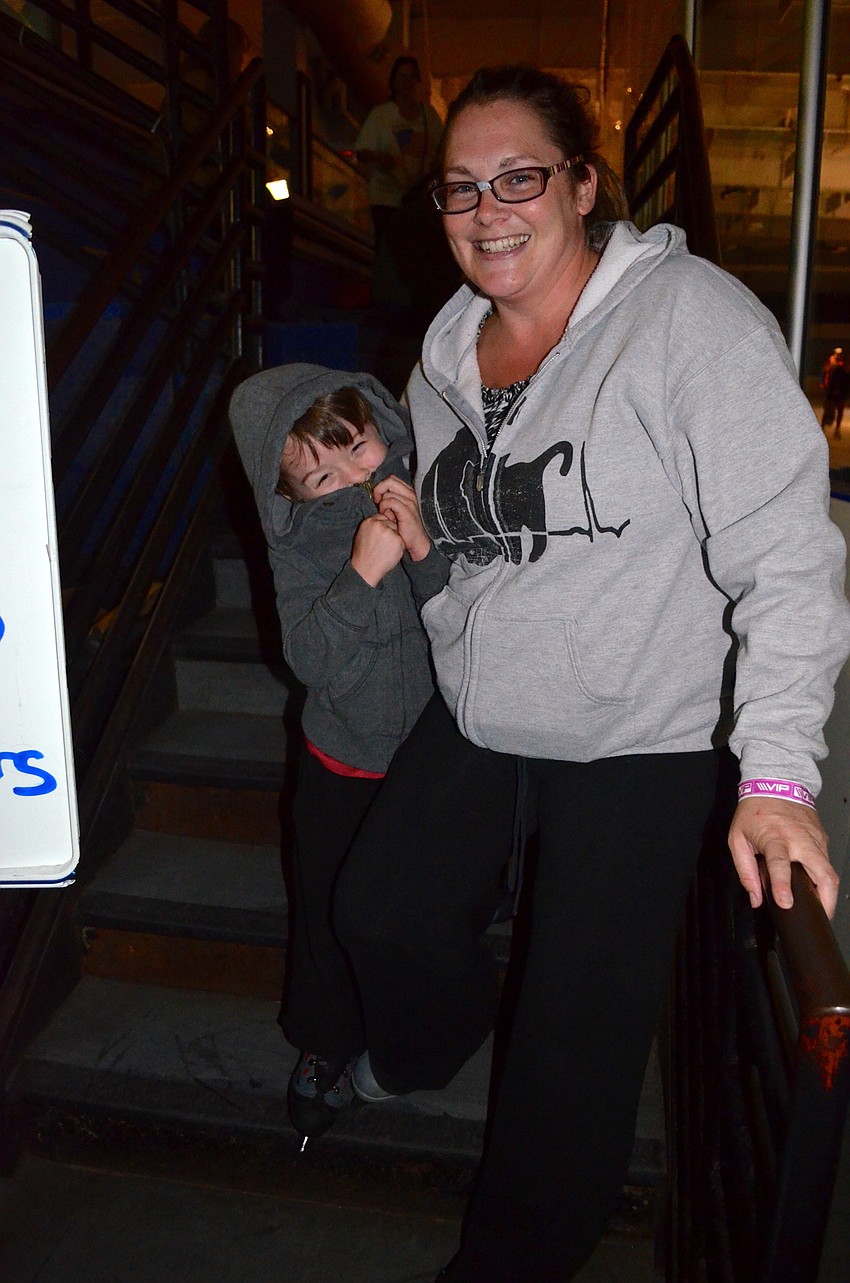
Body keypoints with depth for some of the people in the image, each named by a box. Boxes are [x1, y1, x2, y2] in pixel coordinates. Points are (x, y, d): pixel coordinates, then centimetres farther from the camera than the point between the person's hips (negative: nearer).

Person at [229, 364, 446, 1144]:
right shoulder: (299, 537, -12)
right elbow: (309, 660, -19)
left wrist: (424, 550, -32)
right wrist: (363, 573, -32)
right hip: (346, 760, 1)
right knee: (331, 910, 14)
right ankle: (326, 1043, 43)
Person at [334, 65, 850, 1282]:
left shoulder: (689, 318, -17)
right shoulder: (447, 355, 4)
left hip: (640, 738, -5)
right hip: (474, 714, 6)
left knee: (580, 1031, 5)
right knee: (382, 910, 16)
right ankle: (425, 1050, 53)